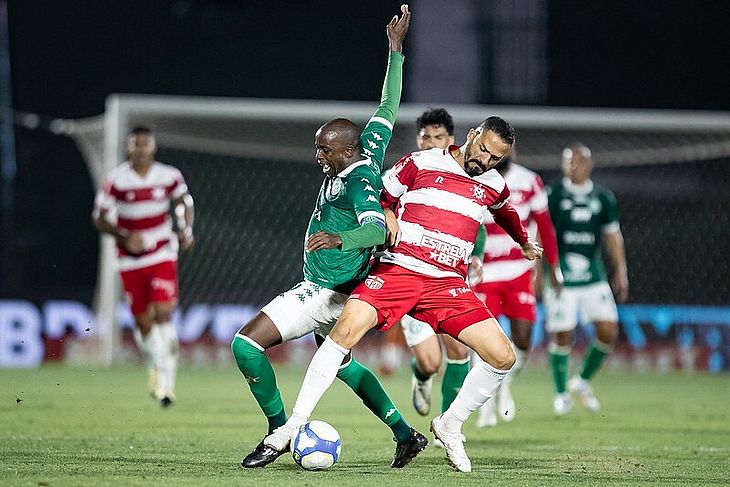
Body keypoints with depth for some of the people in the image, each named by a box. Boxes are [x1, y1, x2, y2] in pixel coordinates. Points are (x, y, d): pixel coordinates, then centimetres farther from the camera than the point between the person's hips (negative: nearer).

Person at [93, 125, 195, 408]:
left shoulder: (169, 177, -2)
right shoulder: (116, 181, -7)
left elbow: (185, 202, 16)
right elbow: (100, 219, -2)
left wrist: (186, 230, -2)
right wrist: (124, 238, -17)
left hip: (162, 256, 0)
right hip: (131, 261, 0)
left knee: (163, 314, -16)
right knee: (144, 324, 3)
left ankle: (166, 381, -11)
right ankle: (154, 365, 34)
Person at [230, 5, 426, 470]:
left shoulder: (357, 182, -24)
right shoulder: (367, 155, 1)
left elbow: (379, 228, -39)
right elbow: (388, 109, 13)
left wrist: (341, 238, -56)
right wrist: (395, 51, 18)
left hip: (324, 293, -11)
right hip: (338, 291, 11)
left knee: (246, 344, -15)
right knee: (342, 364, 29)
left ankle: (280, 431, -7)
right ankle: (406, 434, 29)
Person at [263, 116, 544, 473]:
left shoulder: (494, 186, 14)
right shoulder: (419, 163, 3)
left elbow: (505, 213, 38)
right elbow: (378, 200, 13)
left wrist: (524, 243, 55)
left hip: (448, 284, 4)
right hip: (397, 270, -4)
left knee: (502, 357, -10)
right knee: (347, 328, -27)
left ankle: (450, 424, 14)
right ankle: (295, 423, -20)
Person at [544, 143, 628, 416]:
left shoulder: (603, 198, 9)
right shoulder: (552, 196, -3)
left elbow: (612, 236, 13)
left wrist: (621, 271, 7)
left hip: (593, 276, 4)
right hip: (561, 277, -3)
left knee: (608, 332, -4)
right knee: (562, 336, -3)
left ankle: (583, 382, 19)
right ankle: (561, 394, 16)